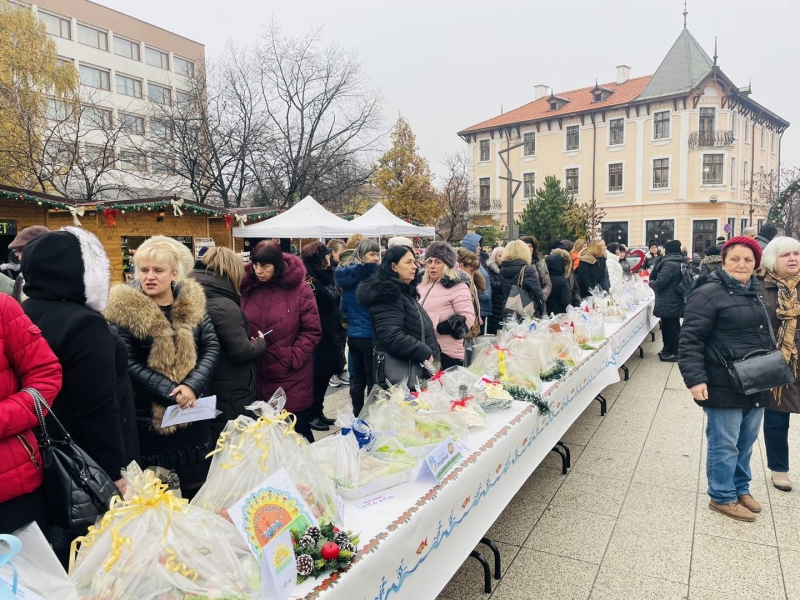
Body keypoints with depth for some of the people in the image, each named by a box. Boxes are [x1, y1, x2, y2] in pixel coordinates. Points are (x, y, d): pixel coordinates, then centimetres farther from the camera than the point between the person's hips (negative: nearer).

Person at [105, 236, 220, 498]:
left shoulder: (192, 301, 1)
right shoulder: (125, 308, -10)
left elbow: (212, 347, -1)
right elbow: (127, 363, -14)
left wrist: (192, 386, -17)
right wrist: (171, 393, -20)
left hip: (193, 415, 4)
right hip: (149, 418, -3)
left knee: (197, 492, 18)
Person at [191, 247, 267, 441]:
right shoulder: (224, 306, -21)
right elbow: (242, 352, -21)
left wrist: (250, 340, 7)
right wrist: (261, 342, -3)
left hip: (209, 389, 8)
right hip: (232, 394, -8)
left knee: (216, 447, 19)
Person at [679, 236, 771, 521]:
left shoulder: (758, 291, 11)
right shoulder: (709, 293, -15)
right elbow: (690, 339, -18)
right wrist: (695, 378, -24)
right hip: (724, 386, -8)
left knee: (746, 442, 19)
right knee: (724, 444, 4)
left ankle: (740, 488, 37)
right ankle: (722, 497, 20)